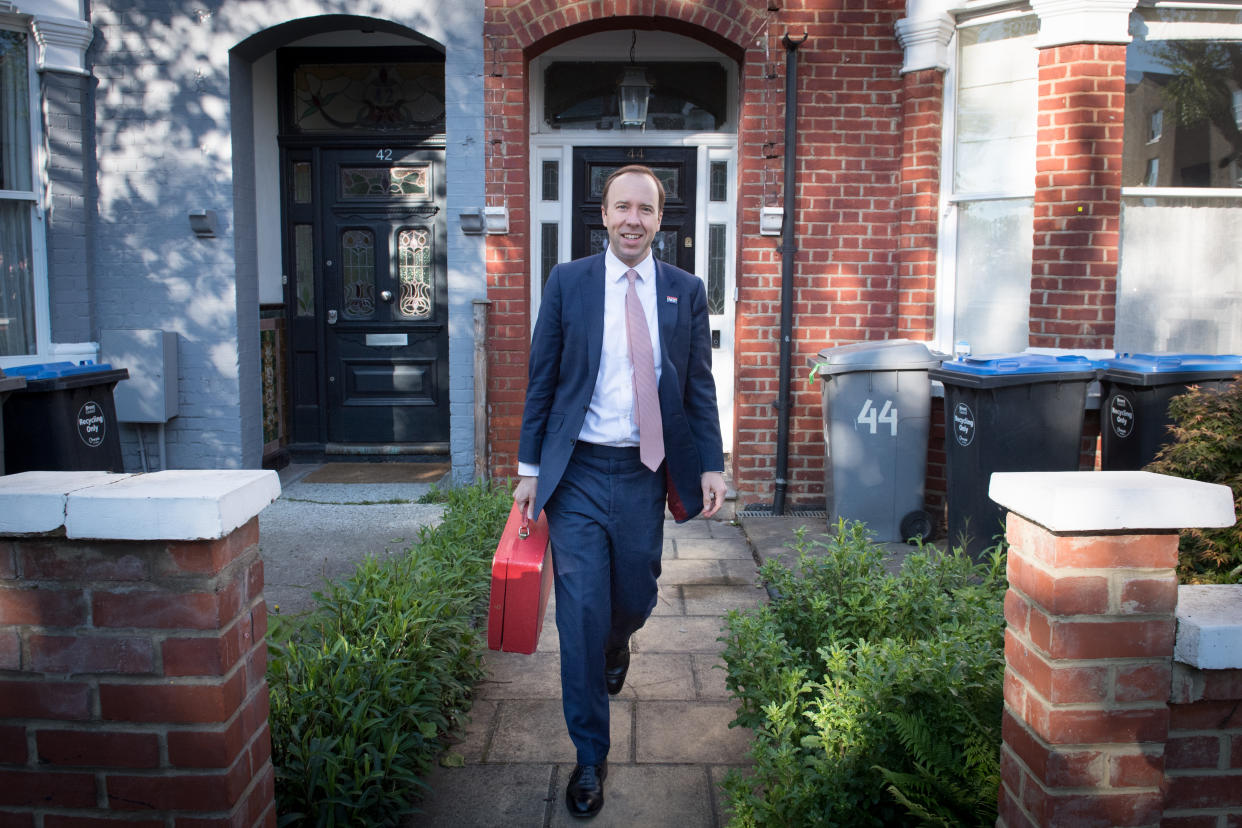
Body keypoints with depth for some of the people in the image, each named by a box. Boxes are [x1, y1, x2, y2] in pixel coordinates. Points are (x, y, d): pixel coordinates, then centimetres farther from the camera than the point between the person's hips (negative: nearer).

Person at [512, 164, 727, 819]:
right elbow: (542, 379, 3)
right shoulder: (567, 282, 2)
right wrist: (529, 467, 0)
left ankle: (615, 647, 51)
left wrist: (711, 465, 0)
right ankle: (590, 756, 15)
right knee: (581, 614, -1)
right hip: (578, 472, -1)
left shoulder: (685, 291, 6)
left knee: (635, 601, 12)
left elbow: (700, 385, 8)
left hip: (645, 472, 2)